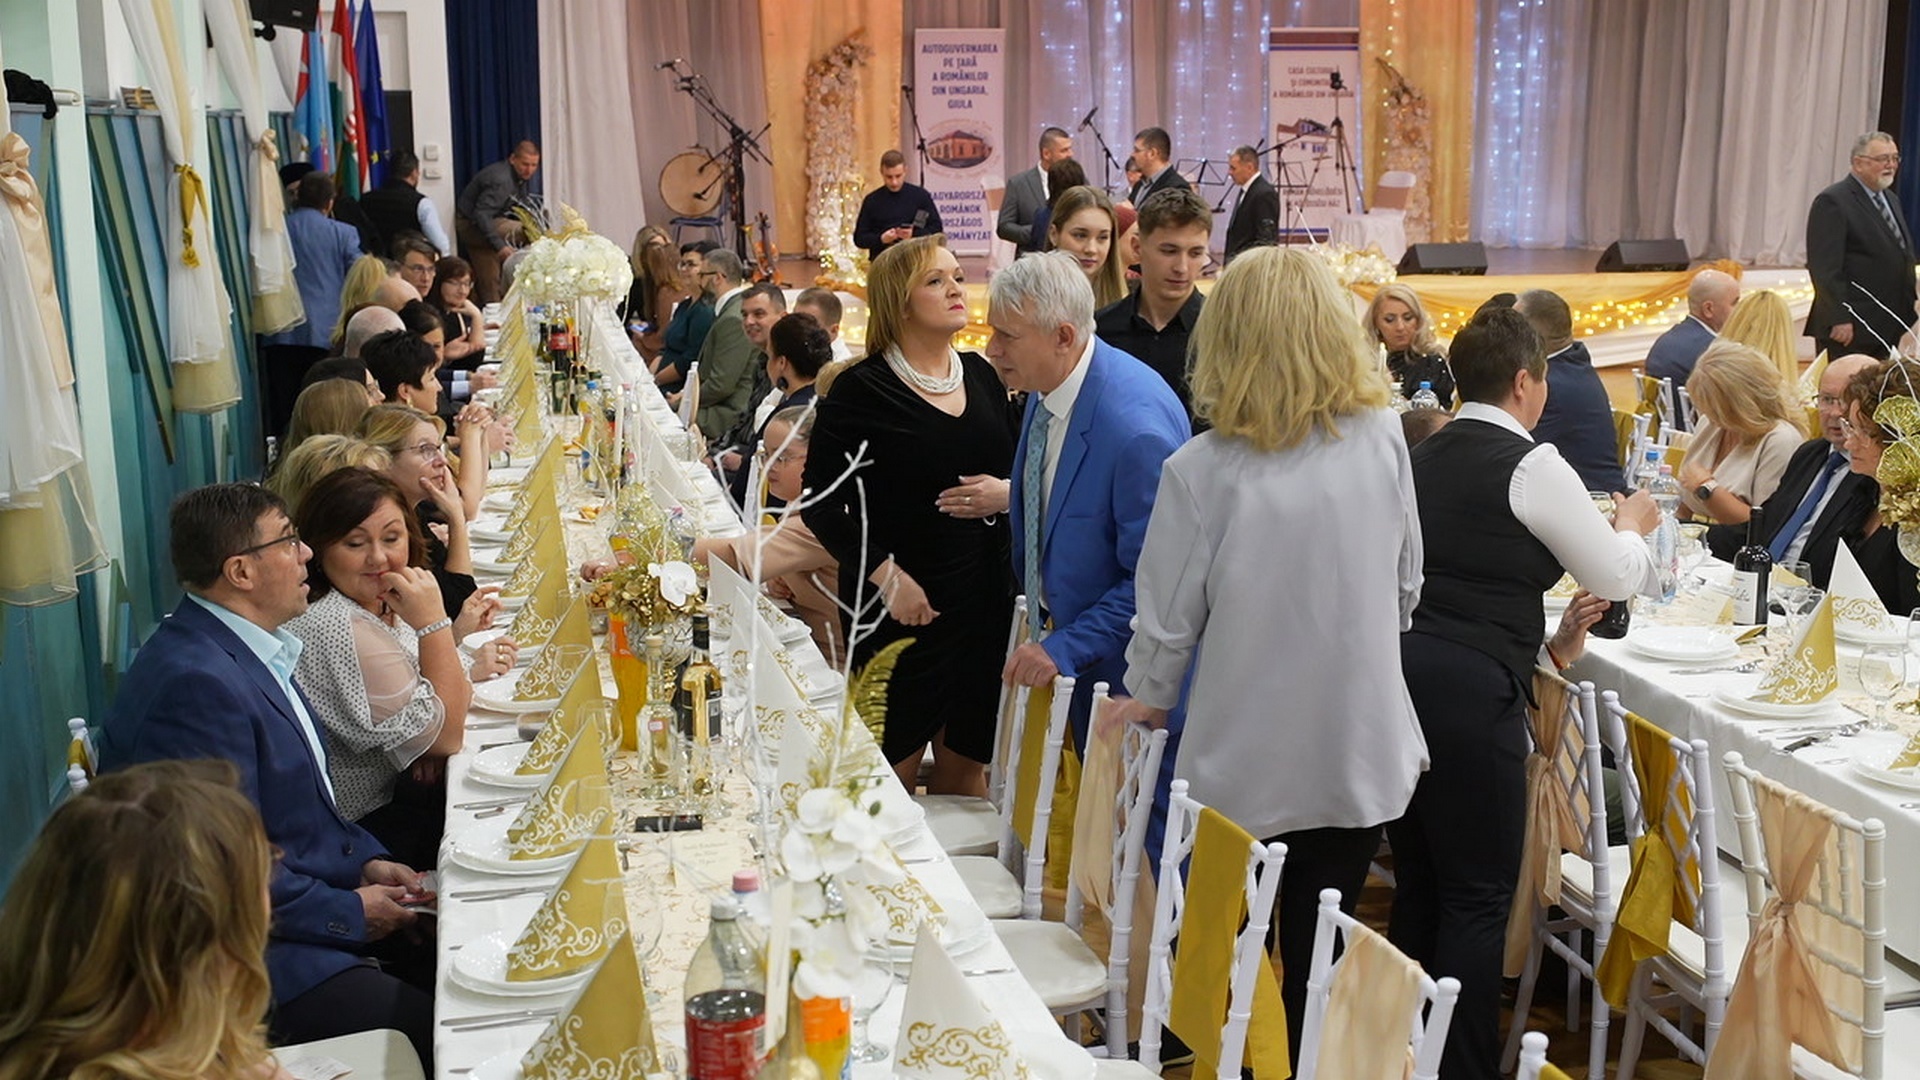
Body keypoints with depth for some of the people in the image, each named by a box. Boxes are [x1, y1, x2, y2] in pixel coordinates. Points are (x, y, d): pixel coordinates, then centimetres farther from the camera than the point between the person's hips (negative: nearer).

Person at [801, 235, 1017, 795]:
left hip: (985, 597, 5)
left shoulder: (981, 376, 8)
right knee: (894, 770, 1)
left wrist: (1007, 494, -5)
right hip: (900, 604, -5)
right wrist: (886, 575, -18)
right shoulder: (861, 391, -9)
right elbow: (822, 503, -10)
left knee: (966, 761, 13)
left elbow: (1015, 469, 18)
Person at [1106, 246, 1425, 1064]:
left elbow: (1169, 620, -8)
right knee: (1321, 965, 15)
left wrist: (1148, 700, 12)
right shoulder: (1383, 438, -7)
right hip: (1359, 752, 3)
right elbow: (1404, 587, 5)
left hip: (1245, 768, -2)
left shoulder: (1203, 471, -17)